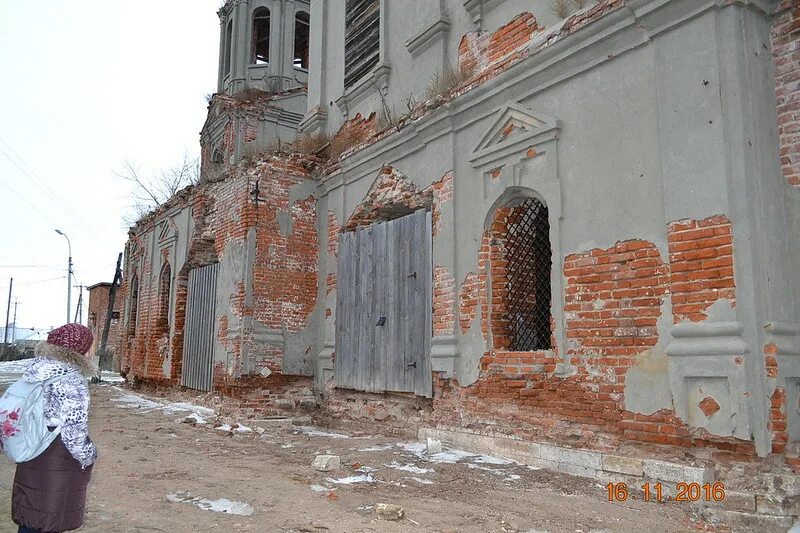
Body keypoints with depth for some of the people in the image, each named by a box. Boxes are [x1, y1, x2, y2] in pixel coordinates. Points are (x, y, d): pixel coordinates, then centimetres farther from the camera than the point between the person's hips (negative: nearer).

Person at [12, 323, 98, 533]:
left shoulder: (34, 371, 2)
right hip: (60, 461, -7)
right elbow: (74, 429, -20)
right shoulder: (72, 382, -21)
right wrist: (88, 456, -4)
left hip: (31, 457, 7)